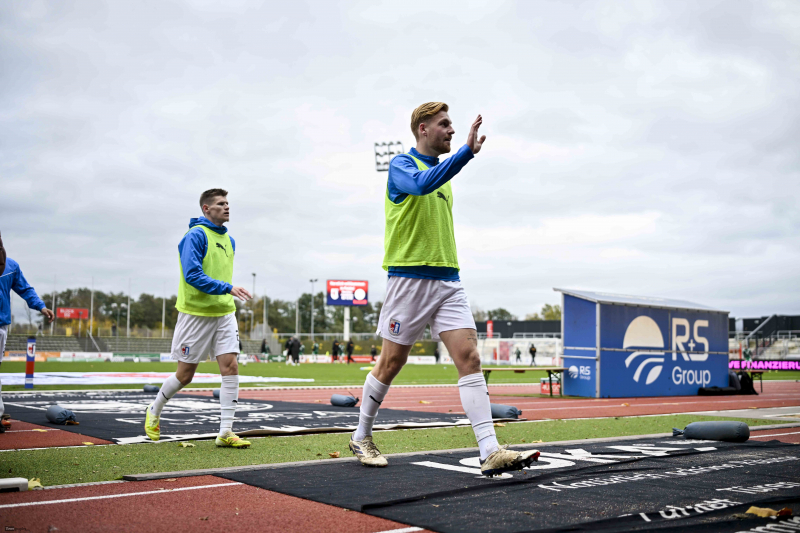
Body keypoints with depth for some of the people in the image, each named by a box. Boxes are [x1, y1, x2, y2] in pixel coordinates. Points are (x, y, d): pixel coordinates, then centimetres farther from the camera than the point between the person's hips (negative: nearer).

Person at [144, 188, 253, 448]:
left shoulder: (229, 240, 13)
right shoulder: (195, 236, -12)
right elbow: (192, 275, -23)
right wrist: (228, 288, -29)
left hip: (224, 313, 6)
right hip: (195, 313, -6)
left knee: (230, 366, -7)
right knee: (185, 375, 5)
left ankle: (226, 432, -2)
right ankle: (154, 411, 32)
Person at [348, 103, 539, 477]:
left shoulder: (442, 171, 19)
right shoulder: (401, 165, -3)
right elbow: (422, 184, -28)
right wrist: (467, 151, -33)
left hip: (447, 280, 6)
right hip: (409, 276, -6)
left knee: (469, 357, -7)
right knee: (392, 361, 3)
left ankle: (490, 453, -11)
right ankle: (361, 438, 23)